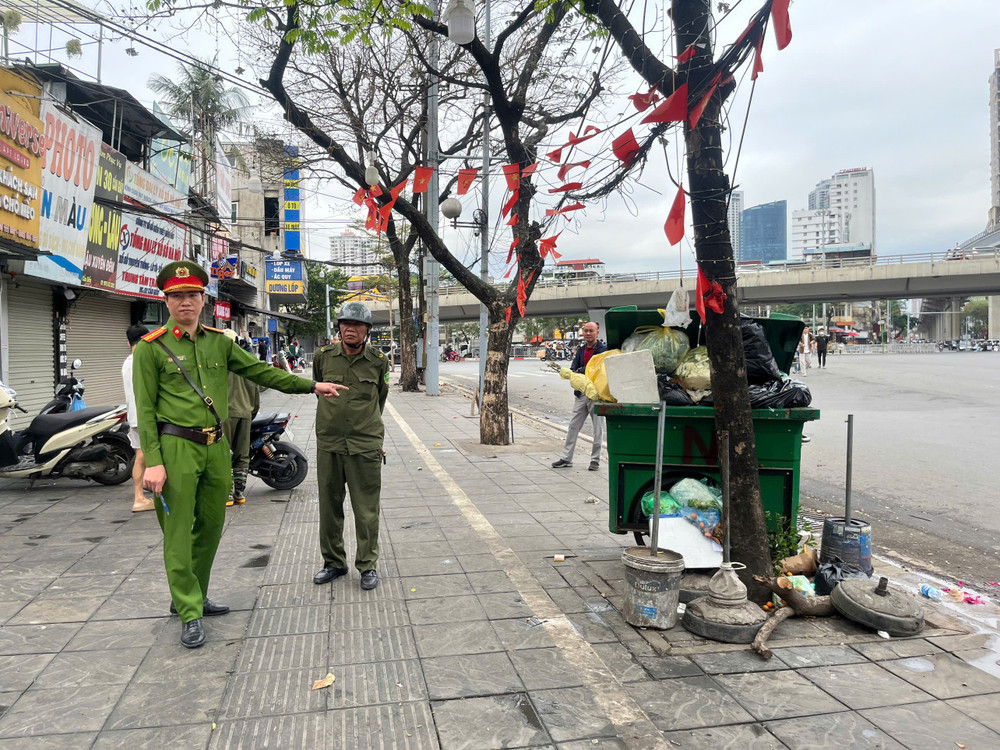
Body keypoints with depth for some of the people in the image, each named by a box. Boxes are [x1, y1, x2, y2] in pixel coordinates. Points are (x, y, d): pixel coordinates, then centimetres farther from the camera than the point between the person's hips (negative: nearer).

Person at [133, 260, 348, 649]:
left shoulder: (218, 341, 10)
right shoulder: (151, 347, -4)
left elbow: (260, 372, 14)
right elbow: (145, 409, -6)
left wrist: (311, 385, 11)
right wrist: (152, 462, -13)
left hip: (216, 448, 5)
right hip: (176, 448, -5)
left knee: (210, 527, 13)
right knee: (178, 532, 0)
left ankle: (193, 596, 30)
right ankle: (190, 613, 11)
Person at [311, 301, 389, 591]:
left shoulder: (378, 361, -1)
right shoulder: (324, 356, 1)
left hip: (365, 445, -2)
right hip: (328, 443, 2)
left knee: (366, 510, 2)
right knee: (329, 507, 11)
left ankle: (367, 566, 17)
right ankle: (333, 562, 28)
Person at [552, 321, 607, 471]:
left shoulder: (603, 349, -6)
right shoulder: (581, 350, 13)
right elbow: (573, 369, 8)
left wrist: (581, 370, -20)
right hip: (581, 393, 6)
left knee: (598, 428, 3)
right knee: (573, 426, 8)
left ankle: (595, 459, 14)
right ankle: (566, 458, 16)